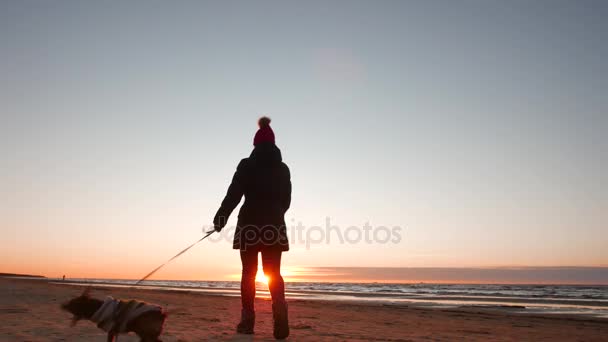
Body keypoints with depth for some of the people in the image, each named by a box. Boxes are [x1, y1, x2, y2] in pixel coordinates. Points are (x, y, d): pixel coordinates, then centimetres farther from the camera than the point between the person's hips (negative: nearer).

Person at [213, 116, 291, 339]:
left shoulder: (246, 165, -1)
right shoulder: (283, 169, 10)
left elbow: (233, 194, -9)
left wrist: (220, 217, -1)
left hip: (249, 224, -2)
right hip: (275, 225, 2)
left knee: (249, 273, 5)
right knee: (274, 272, 4)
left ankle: (247, 321, 7)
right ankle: (280, 312, -18)